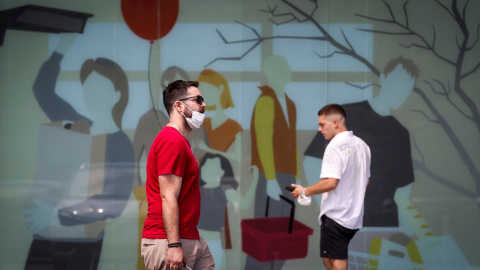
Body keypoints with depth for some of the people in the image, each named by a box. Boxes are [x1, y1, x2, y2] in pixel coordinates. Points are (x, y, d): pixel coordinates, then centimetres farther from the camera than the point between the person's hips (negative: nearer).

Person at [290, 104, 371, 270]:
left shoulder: (336, 146, -16)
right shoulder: (362, 145, 10)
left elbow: (331, 182, -25)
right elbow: (366, 181, 18)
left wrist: (305, 191, -12)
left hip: (335, 216, -8)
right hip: (354, 217, 8)